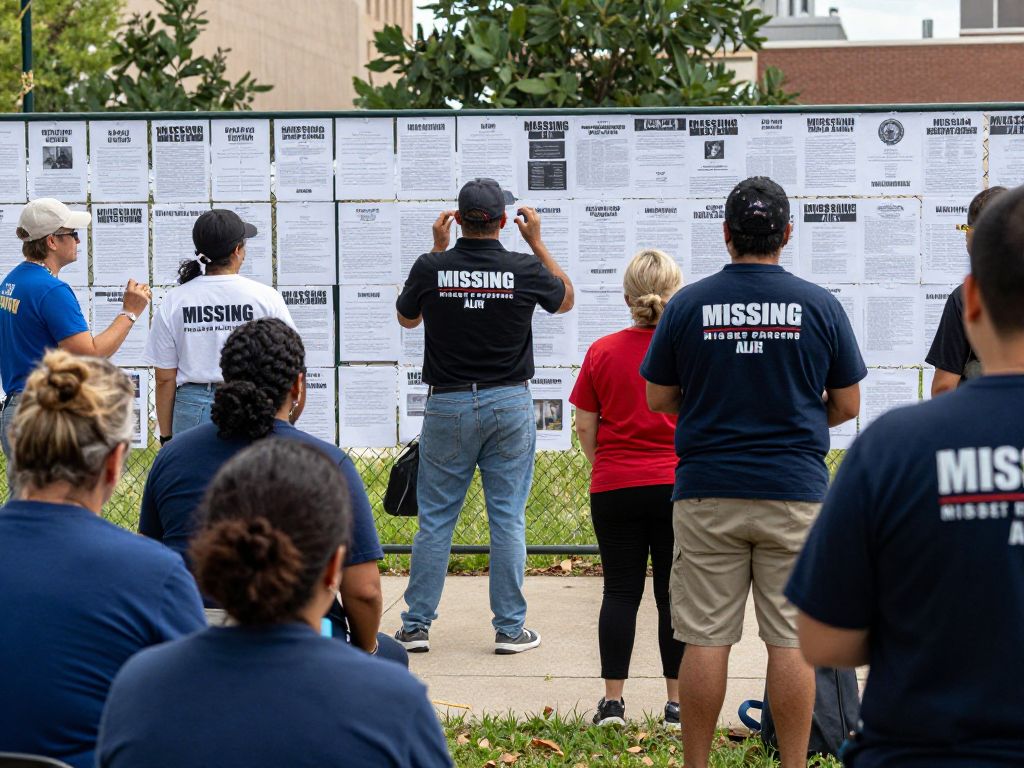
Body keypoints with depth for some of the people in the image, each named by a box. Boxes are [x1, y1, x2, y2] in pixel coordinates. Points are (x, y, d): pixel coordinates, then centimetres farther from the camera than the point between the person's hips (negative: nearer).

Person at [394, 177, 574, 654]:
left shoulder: (431, 268, -7)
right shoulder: (525, 270, -7)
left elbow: (406, 318, 15)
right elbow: (566, 300, 16)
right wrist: (537, 242, 17)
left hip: (448, 405, 0)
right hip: (509, 406, 0)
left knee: (435, 519, 6)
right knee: (508, 519, 5)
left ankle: (416, 626, 8)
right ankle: (510, 629, 8)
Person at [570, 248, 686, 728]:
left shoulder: (602, 352, -2)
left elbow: (584, 426, 2)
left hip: (614, 489, 1)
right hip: (679, 486, -1)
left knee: (620, 592, 7)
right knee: (675, 594, 4)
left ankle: (612, 702, 8)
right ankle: (678, 704, 8)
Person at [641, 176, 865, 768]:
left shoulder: (688, 305, -1)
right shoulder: (819, 306, -1)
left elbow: (658, 398, 6)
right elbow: (848, 405, 5)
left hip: (707, 494, 0)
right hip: (795, 493, 0)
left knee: (705, 640, 4)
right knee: (792, 640, 4)